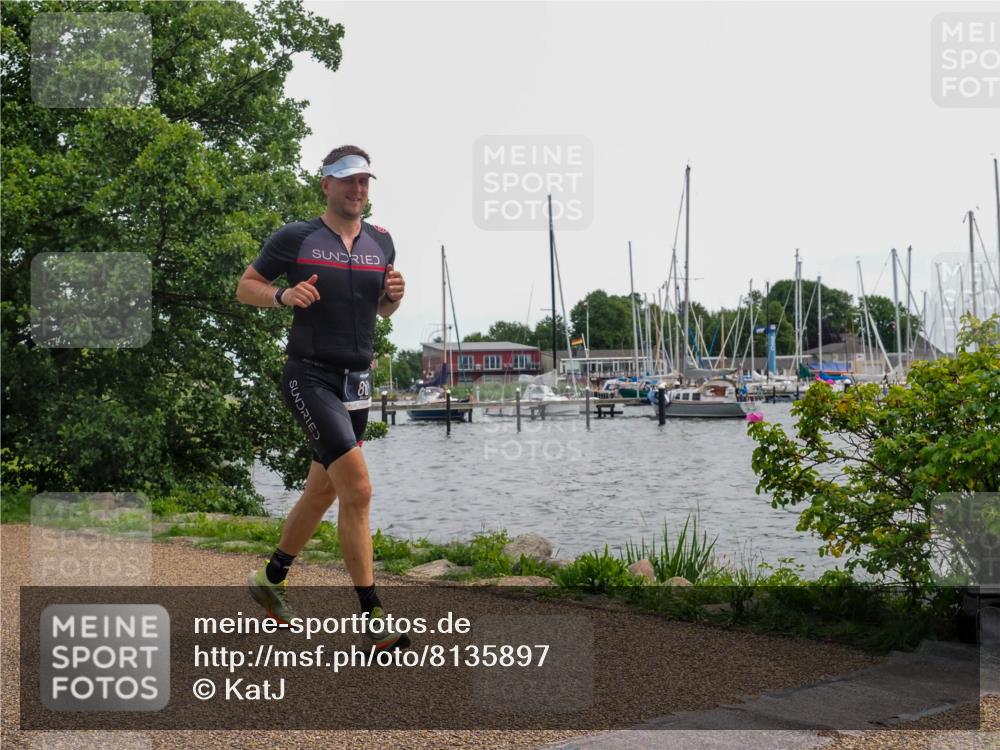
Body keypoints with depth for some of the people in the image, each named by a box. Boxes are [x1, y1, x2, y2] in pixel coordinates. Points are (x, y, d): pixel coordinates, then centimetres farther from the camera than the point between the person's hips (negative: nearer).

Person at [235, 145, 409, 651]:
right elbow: (246, 287, 3)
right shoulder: (295, 238, -3)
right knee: (357, 487, -18)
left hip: (356, 381, 7)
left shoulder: (381, 242, 11)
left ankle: (271, 579, 37)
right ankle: (373, 619, -14)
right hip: (309, 377, -7)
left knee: (323, 491, 15)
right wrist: (283, 295, -16)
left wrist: (394, 295, -2)